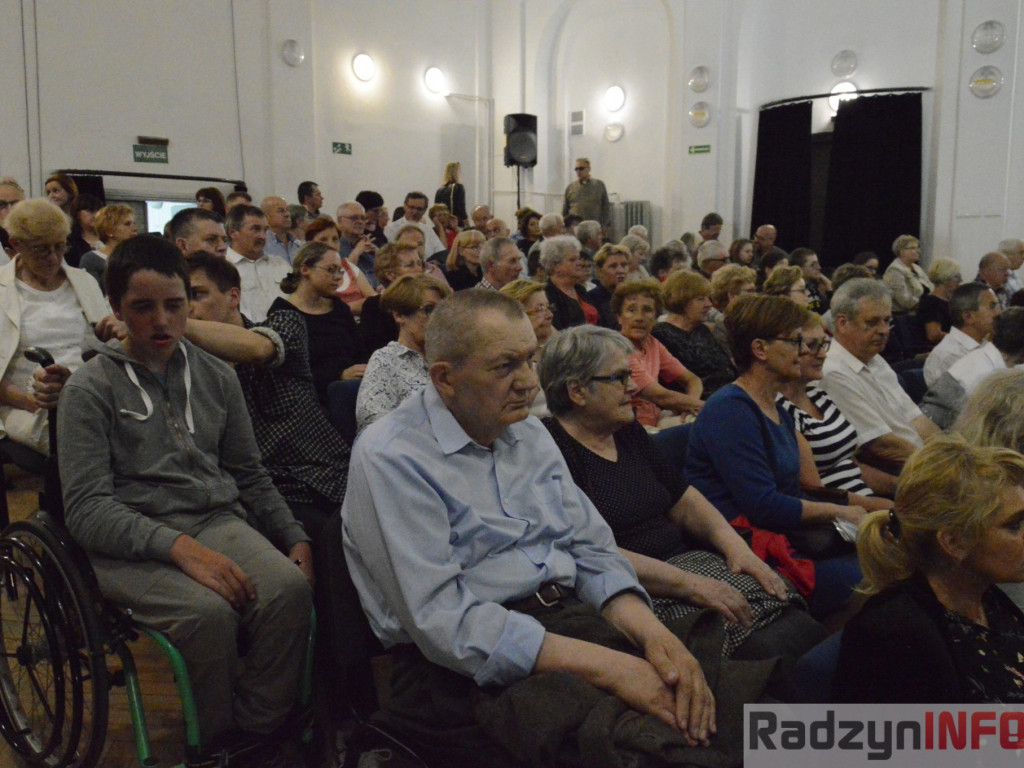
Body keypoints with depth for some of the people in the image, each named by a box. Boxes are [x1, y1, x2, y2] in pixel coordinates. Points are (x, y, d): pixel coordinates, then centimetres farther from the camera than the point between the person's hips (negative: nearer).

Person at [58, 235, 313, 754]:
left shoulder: (216, 376, 15)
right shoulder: (90, 389, 2)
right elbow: (86, 508, -7)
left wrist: (296, 538, 5)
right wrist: (179, 546, -22)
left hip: (218, 522, 4)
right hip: (129, 545, -3)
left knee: (289, 588, -27)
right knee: (208, 611, -33)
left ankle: (261, 732, -10)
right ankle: (219, 745, -7)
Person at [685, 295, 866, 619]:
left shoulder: (778, 410, 18)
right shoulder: (729, 410, -14)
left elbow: (792, 496, 16)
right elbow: (763, 505, -20)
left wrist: (852, 512, 1)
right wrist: (838, 512, -8)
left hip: (787, 541, 9)